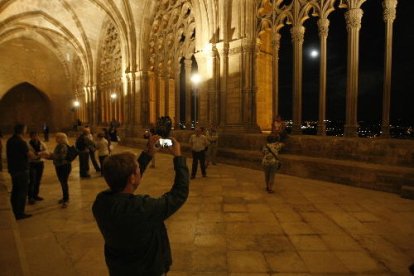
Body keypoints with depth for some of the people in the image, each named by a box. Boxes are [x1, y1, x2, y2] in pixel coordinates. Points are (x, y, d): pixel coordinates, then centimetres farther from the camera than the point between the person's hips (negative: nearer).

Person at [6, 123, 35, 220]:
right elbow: (30, 155, -18)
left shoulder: (10, 141, 9)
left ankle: (14, 212, 23)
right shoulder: (21, 142, -18)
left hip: (12, 169, 9)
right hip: (22, 169, -9)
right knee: (23, 190, -2)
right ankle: (20, 213, 2)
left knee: (15, 190, 15)